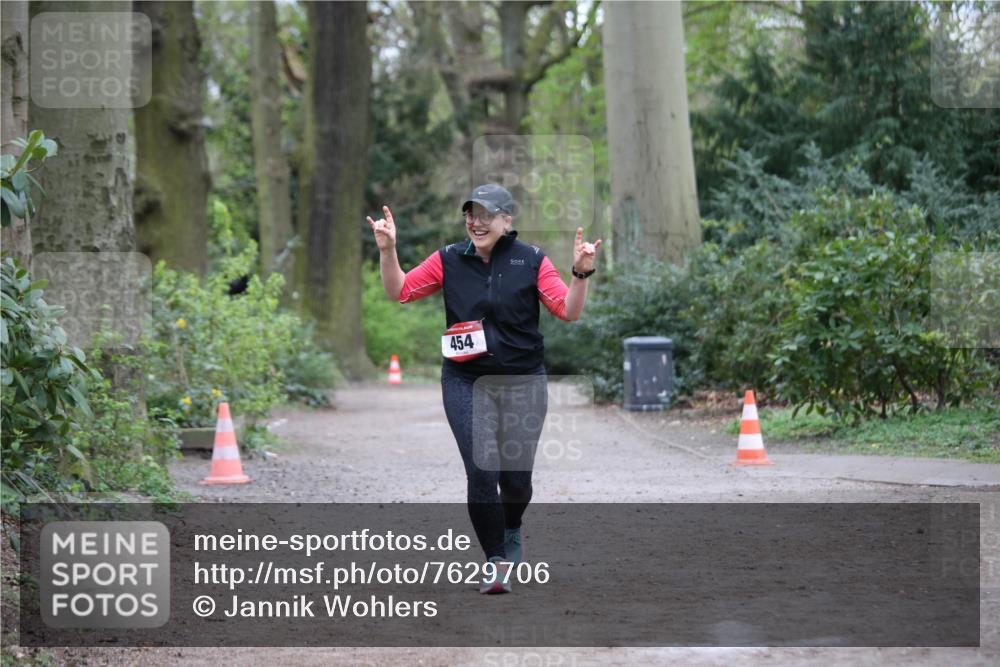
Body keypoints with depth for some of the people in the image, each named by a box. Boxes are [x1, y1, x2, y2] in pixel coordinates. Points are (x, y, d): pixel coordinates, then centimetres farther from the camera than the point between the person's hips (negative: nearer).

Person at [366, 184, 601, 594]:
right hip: (466, 381, 0)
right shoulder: (449, 260, 1)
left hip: (523, 382, 0)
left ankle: (511, 530, 39)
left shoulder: (531, 261, -3)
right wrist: (387, 251, -9)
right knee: (481, 471, -12)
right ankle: (496, 562, -1)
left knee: (516, 475, 5)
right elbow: (399, 292, 5)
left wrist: (581, 273, -23)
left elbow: (569, 311, -7)